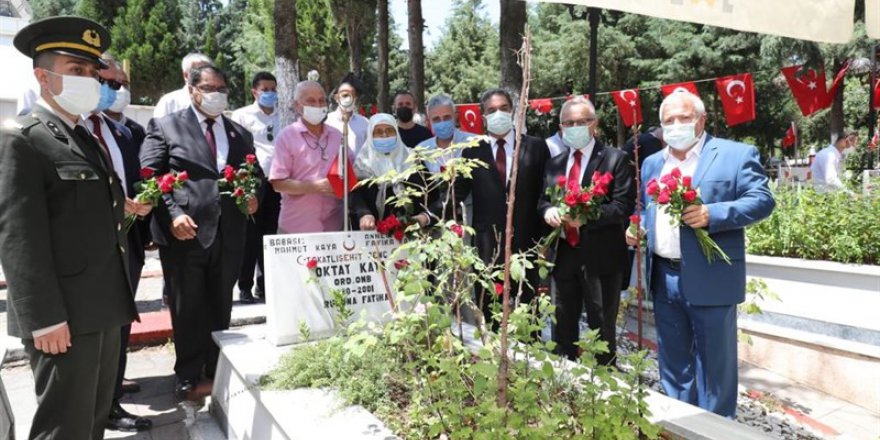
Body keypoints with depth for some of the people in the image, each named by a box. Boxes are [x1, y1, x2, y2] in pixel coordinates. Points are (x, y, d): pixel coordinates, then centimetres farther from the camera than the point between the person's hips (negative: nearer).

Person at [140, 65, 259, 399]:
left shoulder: (241, 134, 15)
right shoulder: (165, 127, 2)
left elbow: (255, 176, 19)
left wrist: (253, 196, -3)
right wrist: (173, 215, -16)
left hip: (228, 235, 4)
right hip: (183, 233, -4)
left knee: (221, 308, 14)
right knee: (187, 310, 7)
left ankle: (216, 372, 29)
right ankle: (189, 376, 23)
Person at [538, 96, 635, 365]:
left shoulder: (615, 159, -4)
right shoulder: (555, 163, 13)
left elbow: (624, 205, -12)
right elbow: (543, 200, 16)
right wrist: (547, 210, -8)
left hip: (601, 257, -5)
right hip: (564, 257, 5)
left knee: (602, 329, 6)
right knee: (563, 328, 16)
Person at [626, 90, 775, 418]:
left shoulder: (736, 154, -3)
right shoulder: (652, 163, 15)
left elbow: (762, 201, -10)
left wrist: (712, 214, -23)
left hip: (710, 280, -5)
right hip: (663, 278, 6)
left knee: (714, 363, 5)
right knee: (673, 362, 18)